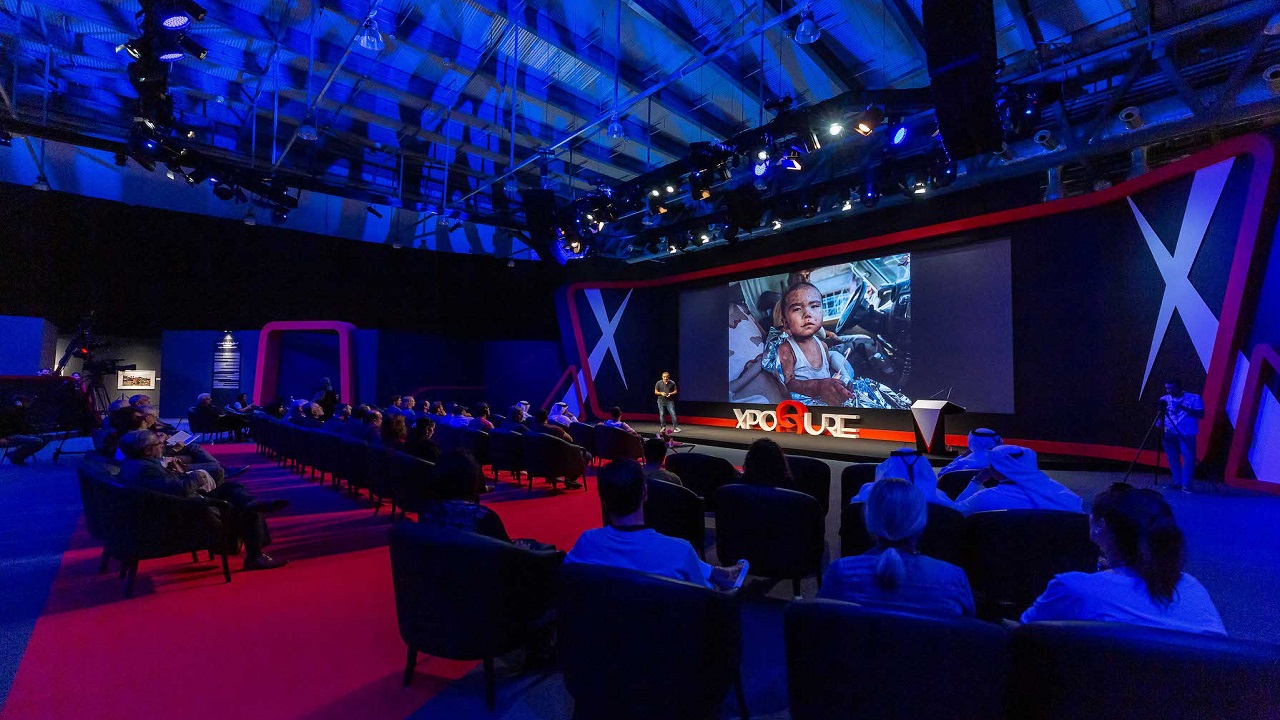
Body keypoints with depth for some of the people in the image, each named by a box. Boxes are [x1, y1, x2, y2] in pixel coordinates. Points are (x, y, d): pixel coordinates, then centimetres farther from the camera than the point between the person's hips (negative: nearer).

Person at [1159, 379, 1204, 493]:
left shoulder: (1194, 398, 2)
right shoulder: (1164, 399, 10)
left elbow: (1201, 414, -8)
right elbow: (1160, 416, 11)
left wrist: (1184, 408, -21)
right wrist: (1161, 427, -6)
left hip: (1186, 434, -3)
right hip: (1169, 434, 3)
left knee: (1188, 458, -9)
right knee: (1172, 458, 4)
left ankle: (1186, 485, -3)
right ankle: (1177, 482, 13)